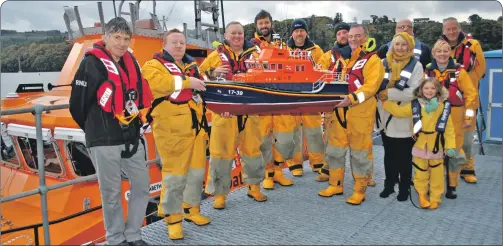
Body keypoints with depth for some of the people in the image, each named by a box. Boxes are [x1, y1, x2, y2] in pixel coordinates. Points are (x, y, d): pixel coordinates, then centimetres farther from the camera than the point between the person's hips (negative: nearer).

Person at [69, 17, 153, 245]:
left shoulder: (131, 62, 9)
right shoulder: (92, 63, -12)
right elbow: (77, 104, -9)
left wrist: (135, 125, 12)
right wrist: (95, 129, 4)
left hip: (132, 137, 7)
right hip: (104, 141, -6)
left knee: (142, 184, 10)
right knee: (111, 192, 5)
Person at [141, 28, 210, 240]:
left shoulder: (192, 65, 20)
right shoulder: (153, 65, 0)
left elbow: (203, 86, 26)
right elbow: (158, 83, -22)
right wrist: (187, 82, -23)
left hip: (195, 126, 7)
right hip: (171, 130, -7)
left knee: (197, 171, 14)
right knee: (175, 175, -5)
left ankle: (191, 209, 32)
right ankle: (172, 218, 11)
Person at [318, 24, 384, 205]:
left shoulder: (373, 60, -4)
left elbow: (370, 87, -16)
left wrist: (351, 99, -28)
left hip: (360, 113, -6)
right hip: (339, 110, 6)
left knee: (360, 152, 2)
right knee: (335, 148, 11)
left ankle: (359, 190, 15)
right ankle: (335, 185, 26)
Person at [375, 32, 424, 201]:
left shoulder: (416, 65, -3)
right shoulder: (384, 63, 7)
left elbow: (415, 92, -15)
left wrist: (390, 94, -17)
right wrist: (380, 94, -11)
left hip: (405, 118, -3)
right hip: (386, 116, 3)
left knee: (404, 156, 6)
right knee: (389, 154, 14)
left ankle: (404, 188, 20)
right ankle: (389, 184, 28)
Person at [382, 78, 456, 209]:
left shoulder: (444, 106, -4)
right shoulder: (415, 105, -1)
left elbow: (449, 129, -4)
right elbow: (398, 110, 5)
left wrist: (450, 146, -8)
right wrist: (384, 101, -1)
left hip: (437, 146, -1)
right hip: (420, 146, 1)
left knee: (436, 174, 8)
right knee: (421, 173, 9)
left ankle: (435, 199, 21)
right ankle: (422, 196, 25)